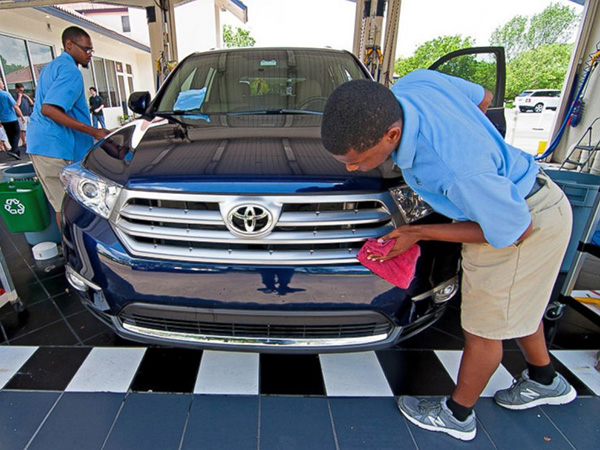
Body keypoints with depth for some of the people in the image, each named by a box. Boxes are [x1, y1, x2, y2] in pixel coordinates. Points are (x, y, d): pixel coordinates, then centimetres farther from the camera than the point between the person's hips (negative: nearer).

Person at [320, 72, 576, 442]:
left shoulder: (457, 168, -43)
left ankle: (457, 414, 34)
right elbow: (483, 98, 1)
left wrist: (419, 233, -22)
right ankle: (544, 380, 53)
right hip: (511, 193, 9)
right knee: (518, 302, 26)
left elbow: (514, 230, -25)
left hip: (526, 221, -8)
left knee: (484, 326, 8)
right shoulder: (413, 83, -18)